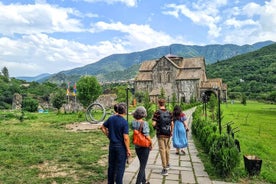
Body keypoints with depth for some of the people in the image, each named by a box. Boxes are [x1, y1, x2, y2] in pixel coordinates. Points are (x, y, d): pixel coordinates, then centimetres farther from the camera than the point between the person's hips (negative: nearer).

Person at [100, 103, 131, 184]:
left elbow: (102, 127, 10)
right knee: (120, 167, 6)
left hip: (112, 145, 6)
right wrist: (128, 150, -12)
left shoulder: (111, 118, -3)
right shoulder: (124, 122, -20)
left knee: (111, 165, 18)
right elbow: (125, 138, -21)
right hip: (121, 146, -6)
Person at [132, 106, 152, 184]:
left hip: (137, 146, 6)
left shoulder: (133, 122, -5)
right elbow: (147, 136, -24)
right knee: (143, 166, 7)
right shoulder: (144, 123, -22)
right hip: (144, 147, -6)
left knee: (142, 164, 24)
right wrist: (151, 144, -7)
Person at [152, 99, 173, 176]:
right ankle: (167, 164, 38)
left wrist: (155, 127, 6)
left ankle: (165, 169, 5)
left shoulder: (157, 112, -12)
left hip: (160, 134, -4)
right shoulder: (169, 112, -1)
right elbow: (172, 124, 2)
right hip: (168, 134, 4)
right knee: (167, 148, 21)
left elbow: (153, 124, -16)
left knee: (162, 150, 3)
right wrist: (171, 132, 17)